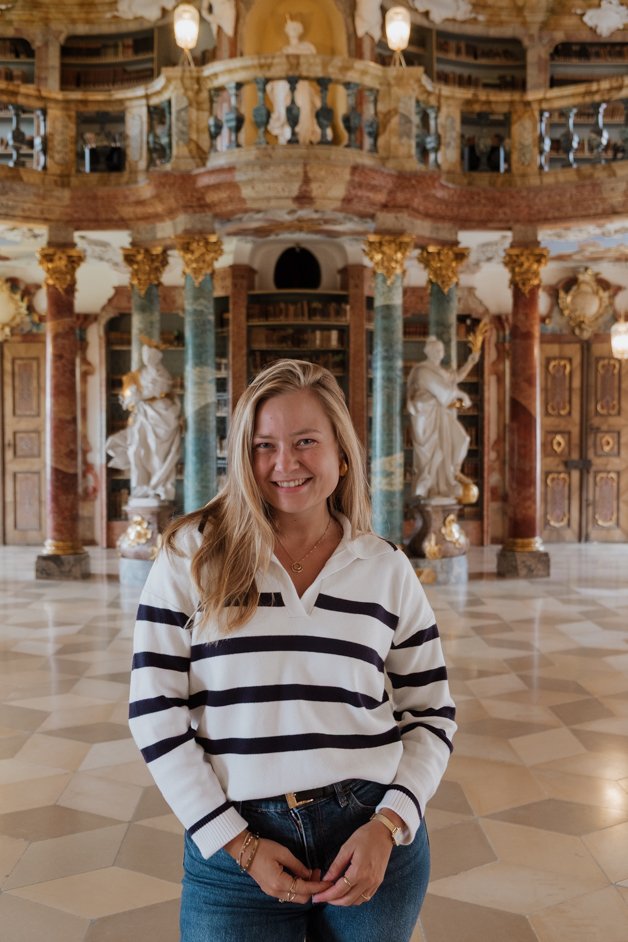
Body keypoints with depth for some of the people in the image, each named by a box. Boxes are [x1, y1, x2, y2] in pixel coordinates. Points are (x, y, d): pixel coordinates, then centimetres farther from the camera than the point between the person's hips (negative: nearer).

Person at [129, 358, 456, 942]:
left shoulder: (387, 569, 1)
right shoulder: (193, 555, -5)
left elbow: (431, 715, 5)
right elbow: (156, 713, -6)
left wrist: (389, 825, -9)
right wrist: (237, 845, -9)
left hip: (375, 842, 2)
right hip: (233, 852, -1)